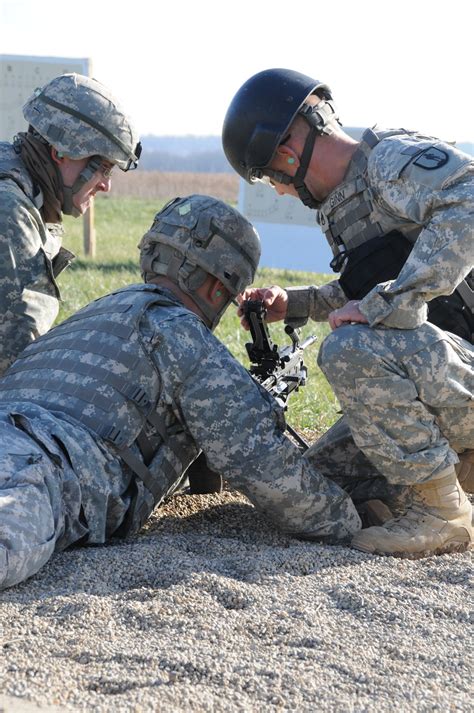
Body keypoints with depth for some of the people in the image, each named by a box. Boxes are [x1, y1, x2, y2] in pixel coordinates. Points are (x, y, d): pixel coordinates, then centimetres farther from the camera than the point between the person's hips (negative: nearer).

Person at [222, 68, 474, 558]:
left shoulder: (393, 158, -15)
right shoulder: (344, 203, 14)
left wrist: (380, 304, -33)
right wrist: (294, 304, 13)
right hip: (435, 371, 10)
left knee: (350, 350, -31)